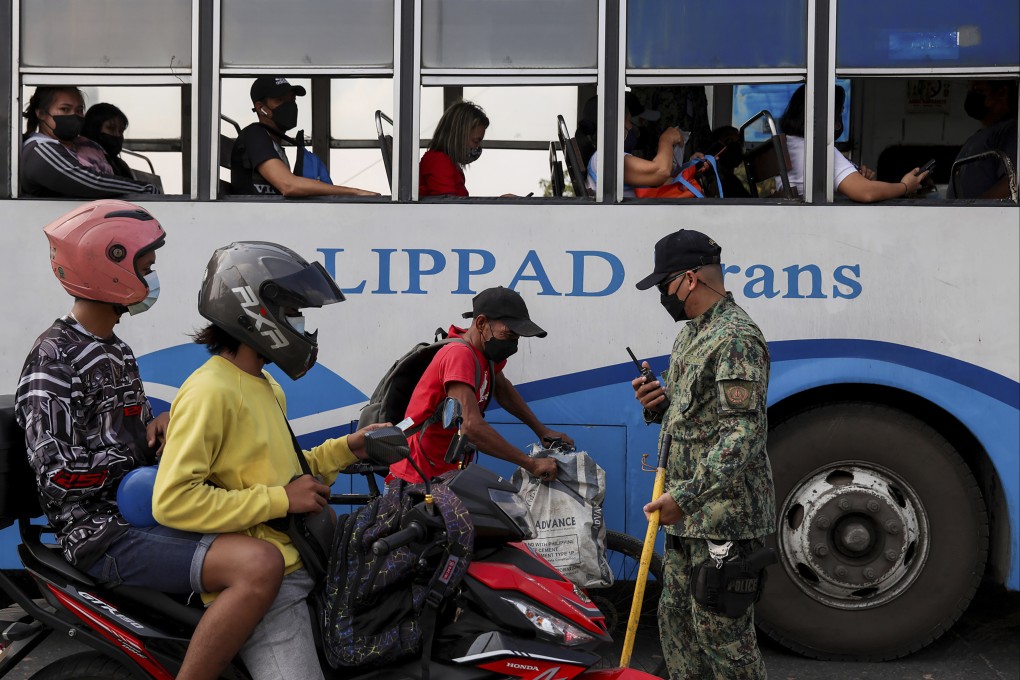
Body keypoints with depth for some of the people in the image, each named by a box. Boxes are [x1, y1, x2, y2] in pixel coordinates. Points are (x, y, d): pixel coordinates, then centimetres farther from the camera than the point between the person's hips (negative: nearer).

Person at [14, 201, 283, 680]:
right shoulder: (55, 358, -11)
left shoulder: (116, 352, 18)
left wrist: (162, 422, 5)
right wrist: (151, 461, -9)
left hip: (145, 514, 10)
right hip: (106, 536, -10)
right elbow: (61, 474, -18)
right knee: (260, 566, -31)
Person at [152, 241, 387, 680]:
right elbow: (172, 500, -21)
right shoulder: (210, 392, -13)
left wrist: (343, 450, 13)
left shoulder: (268, 389, 18)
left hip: (299, 559, 9)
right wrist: (281, 500, -19)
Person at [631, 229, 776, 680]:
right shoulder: (691, 334, 16)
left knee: (719, 627, -4)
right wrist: (657, 404, 3)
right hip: (689, 515, 10)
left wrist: (685, 496, -29)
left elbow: (744, 431, -24)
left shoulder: (736, 338, -16)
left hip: (725, 517, -10)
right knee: (677, 617, 16)